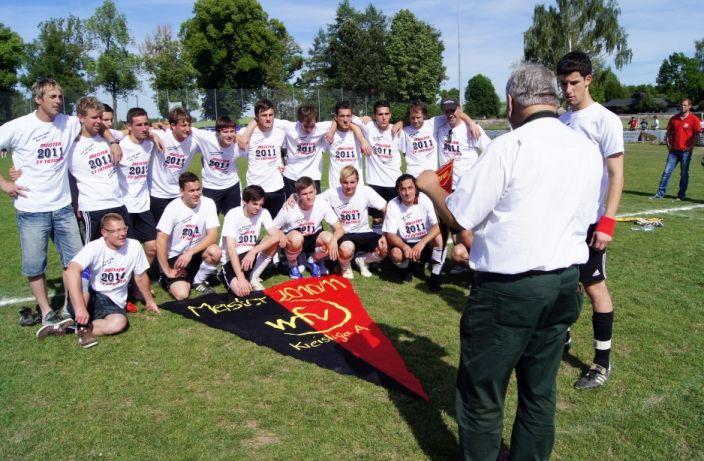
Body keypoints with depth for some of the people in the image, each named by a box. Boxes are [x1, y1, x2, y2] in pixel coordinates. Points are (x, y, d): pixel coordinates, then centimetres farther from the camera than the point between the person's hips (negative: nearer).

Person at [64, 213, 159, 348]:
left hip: (112, 303, 2)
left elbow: (141, 276, 6)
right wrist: (80, 307, -45)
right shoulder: (94, 247, -17)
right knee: (81, 274, -32)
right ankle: (82, 323, -27)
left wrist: (149, 301, 16)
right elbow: (71, 271, -34)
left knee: (119, 322, -32)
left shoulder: (134, 246, -8)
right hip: (88, 297, -1)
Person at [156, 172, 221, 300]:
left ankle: (198, 280, -1)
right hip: (175, 257, -2)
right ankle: (168, 280, 16)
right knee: (182, 294, -21)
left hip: (196, 252, 2)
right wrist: (168, 271, -15)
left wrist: (190, 252, -25)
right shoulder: (173, 208, -16)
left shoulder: (208, 203, -10)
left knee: (215, 251, -31)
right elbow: (161, 242, -16)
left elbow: (213, 236, -14)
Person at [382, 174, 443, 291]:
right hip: (405, 244, 0)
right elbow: (390, 234, -14)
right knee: (395, 254, -31)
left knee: (439, 238, -31)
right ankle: (410, 266, 6)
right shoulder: (392, 205, -14)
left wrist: (421, 243, -36)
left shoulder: (425, 199, -16)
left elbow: (438, 226, -22)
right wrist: (405, 247, -33)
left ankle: (435, 275, -11)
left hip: (426, 243, 0)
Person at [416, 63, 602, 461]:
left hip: (508, 289, -7)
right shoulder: (589, 150, 5)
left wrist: (430, 187, 7)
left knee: (482, 396, 9)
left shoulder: (510, 147, -15)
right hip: (564, 285, 7)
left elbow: (457, 216, -11)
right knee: (540, 392, 20)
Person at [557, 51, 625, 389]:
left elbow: (616, 174, -12)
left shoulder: (605, 120, -9)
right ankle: (561, 338, 33)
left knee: (594, 285, 0)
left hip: (589, 219, -6)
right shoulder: (562, 120, 10)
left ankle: (603, 363, 11)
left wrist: (607, 221, -20)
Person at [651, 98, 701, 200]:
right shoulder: (673, 118, 8)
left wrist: (690, 147, -9)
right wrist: (668, 145, 5)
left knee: (684, 174, 4)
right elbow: (668, 133, 15)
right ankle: (660, 193, 4)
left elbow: (698, 135, -3)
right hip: (674, 150, 3)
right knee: (666, 172, 0)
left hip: (686, 151, -3)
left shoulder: (694, 119, -3)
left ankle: (681, 195, 12)